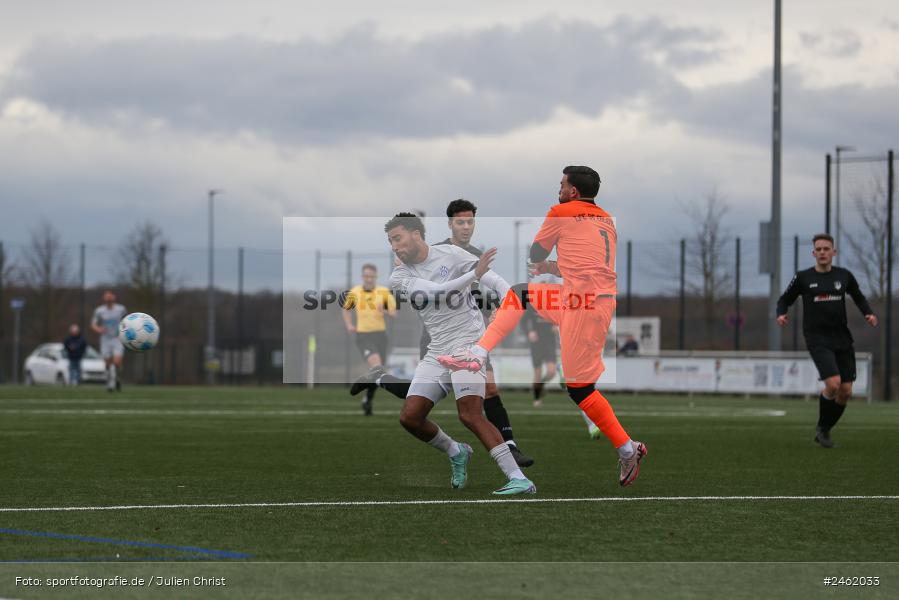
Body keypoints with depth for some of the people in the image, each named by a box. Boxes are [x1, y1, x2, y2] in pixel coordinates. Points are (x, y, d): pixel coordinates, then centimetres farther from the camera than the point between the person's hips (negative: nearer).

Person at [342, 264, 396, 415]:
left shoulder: (383, 292, 0)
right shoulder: (354, 293, 4)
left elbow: (394, 312, -5)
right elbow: (346, 309, 23)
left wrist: (385, 311, -27)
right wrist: (349, 326, 8)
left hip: (380, 335, 2)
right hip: (363, 336, -2)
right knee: (376, 365, -25)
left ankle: (368, 399, 29)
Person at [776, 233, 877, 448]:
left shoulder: (844, 276, 7)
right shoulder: (803, 278, 0)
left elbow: (858, 298, 23)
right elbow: (784, 300, 10)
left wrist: (869, 314, 5)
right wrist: (781, 314, -11)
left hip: (842, 339, 4)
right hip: (817, 339, -4)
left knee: (845, 392, 1)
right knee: (833, 384, -21)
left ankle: (825, 430, 23)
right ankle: (822, 428, 2)